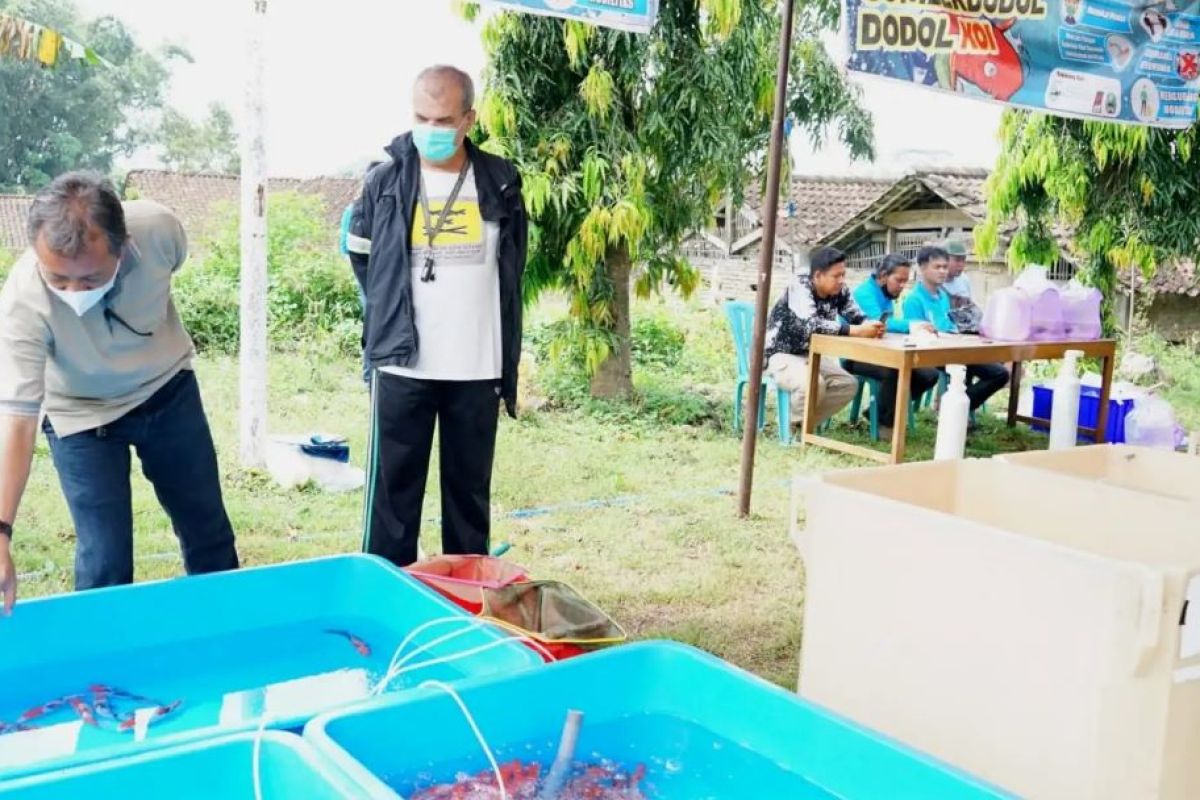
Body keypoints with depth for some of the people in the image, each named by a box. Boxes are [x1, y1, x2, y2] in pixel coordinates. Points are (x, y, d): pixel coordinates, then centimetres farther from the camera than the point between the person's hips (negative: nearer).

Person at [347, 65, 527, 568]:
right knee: (394, 493, 3)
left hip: (477, 371, 1)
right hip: (402, 368, -1)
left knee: (470, 493, 11)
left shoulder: (500, 183, 1)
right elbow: (363, 258, 14)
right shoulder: (386, 182, -3)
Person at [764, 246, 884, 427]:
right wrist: (856, 331, -44)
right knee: (813, 384, -32)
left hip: (811, 354, 7)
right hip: (781, 355, -7)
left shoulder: (840, 291, -5)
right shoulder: (799, 288, -26)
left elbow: (859, 317, -4)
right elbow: (811, 324, -40)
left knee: (848, 384, -9)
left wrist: (872, 326, -30)